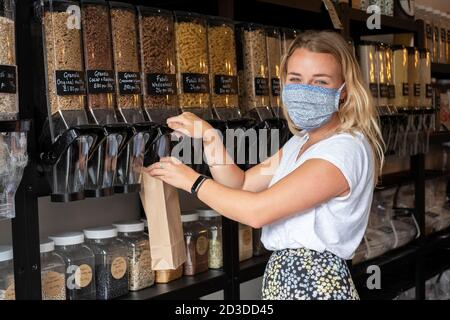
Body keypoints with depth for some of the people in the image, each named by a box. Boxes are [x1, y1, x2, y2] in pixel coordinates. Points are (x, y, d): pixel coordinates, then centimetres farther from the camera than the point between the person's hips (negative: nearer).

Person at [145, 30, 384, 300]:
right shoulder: (301, 141, 10)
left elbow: (258, 211, -23)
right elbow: (240, 184, 10)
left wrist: (192, 180, -11)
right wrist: (209, 138, -5)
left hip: (317, 286, -8)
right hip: (284, 279, 8)